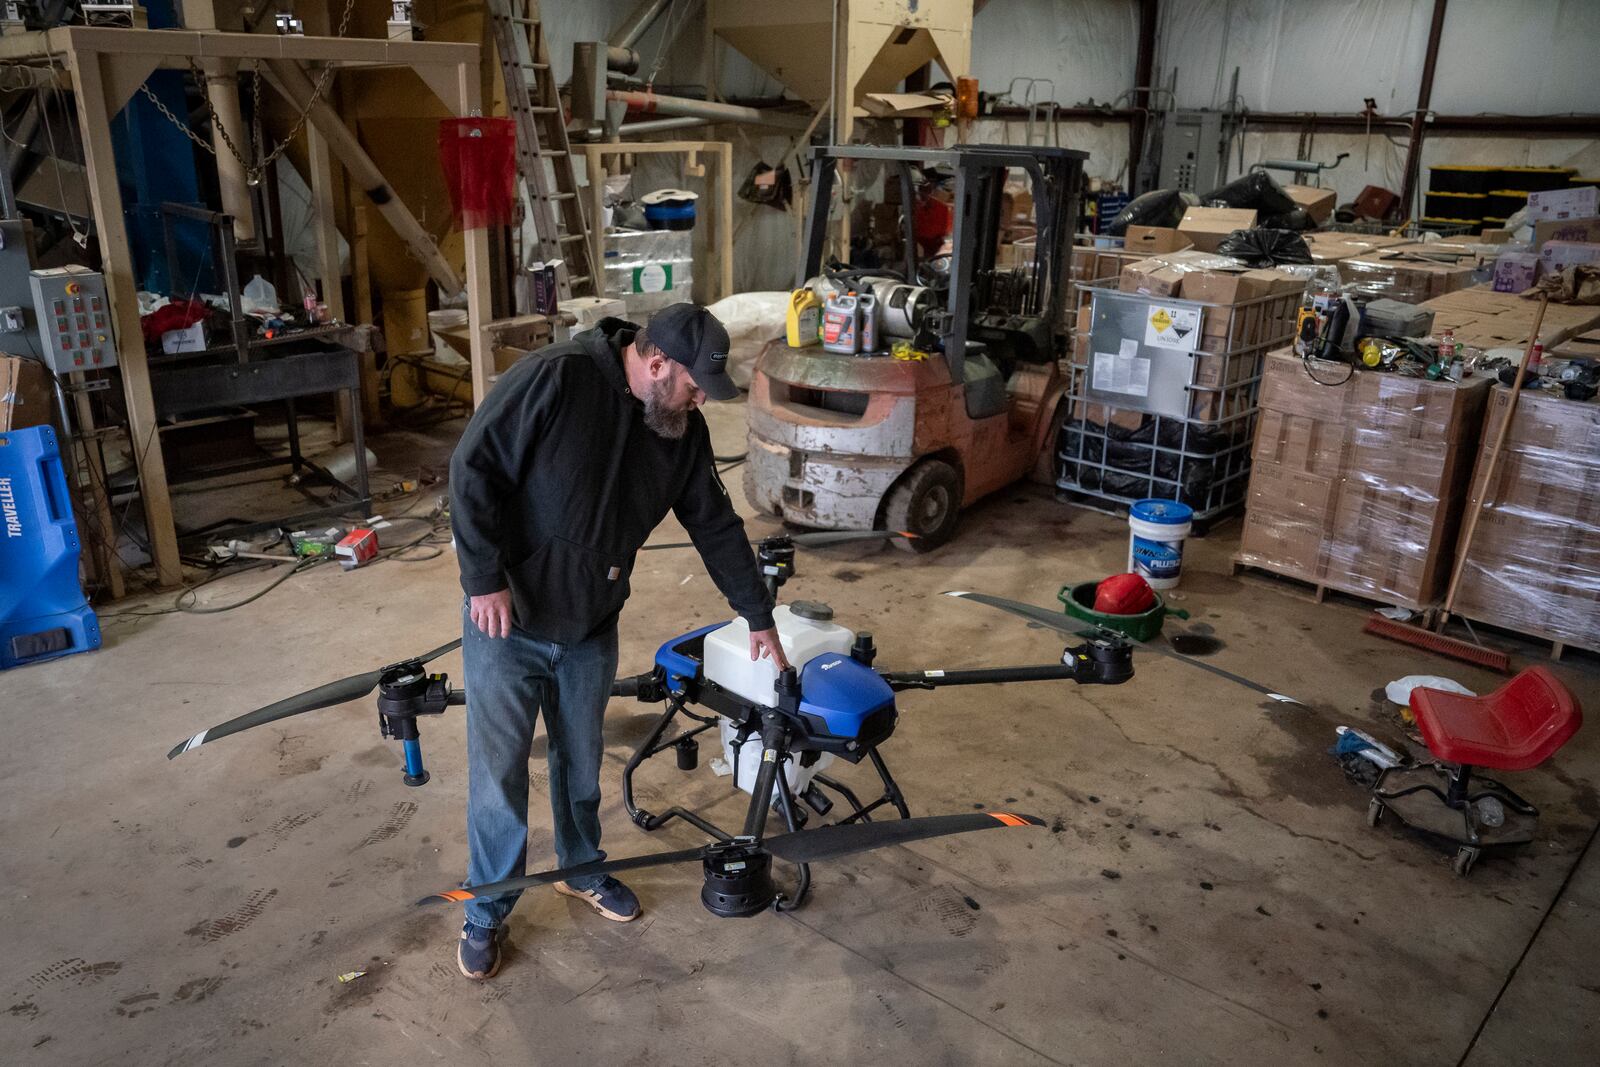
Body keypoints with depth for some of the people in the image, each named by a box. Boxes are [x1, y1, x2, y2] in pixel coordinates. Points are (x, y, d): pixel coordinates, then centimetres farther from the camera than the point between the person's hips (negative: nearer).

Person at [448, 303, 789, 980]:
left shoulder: (684, 430, -2)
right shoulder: (556, 379, -22)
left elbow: (716, 527, 7)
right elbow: (473, 468, -19)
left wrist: (759, 617, 12)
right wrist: (485, 578, -21)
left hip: (591, 631, 5)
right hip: (505, 621, -5)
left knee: (581, 764, 19)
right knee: (497, 777, 5)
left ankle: (582, 869, 44)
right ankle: (486, 912, 25)